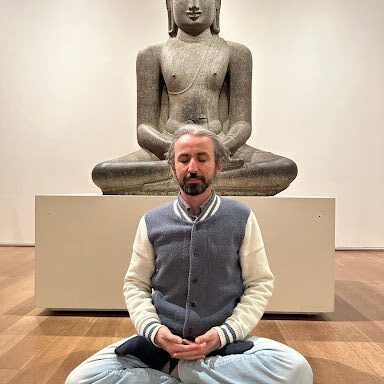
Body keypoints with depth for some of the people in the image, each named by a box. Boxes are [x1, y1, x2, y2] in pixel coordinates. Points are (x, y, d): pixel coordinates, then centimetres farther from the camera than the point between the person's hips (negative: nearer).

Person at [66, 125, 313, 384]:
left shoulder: (242, 219, -2)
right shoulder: (151, 222, 1)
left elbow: (260, 285, 0)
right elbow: (135, 285, 6)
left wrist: (224, 334, -11)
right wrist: (154, 330, -11)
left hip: (227, 343, 0)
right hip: (161, 341, 1)